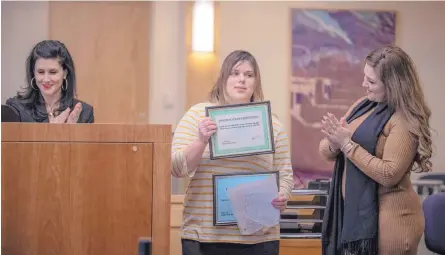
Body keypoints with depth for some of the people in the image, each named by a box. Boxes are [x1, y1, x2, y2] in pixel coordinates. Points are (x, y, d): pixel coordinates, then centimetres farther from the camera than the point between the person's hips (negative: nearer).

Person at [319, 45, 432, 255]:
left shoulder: (405, 120, -15)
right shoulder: (363, 105, 8)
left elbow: (389, 175, -21)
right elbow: (326, 152, 9)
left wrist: (347, 144, -20)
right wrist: (334, 143, -14)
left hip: (388, 218, -7)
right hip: (352, 210, 7)